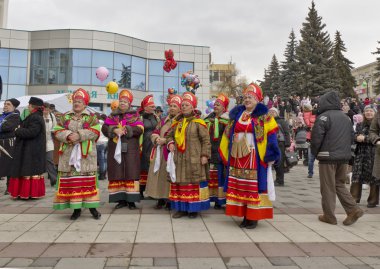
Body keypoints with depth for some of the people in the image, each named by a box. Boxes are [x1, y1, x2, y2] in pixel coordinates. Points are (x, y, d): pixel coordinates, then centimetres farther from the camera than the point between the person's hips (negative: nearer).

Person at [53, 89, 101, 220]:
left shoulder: (91, 117, 5)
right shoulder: (65, 117, 14)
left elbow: (95, 132, -9)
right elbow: (57, 131, 4)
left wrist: (80, 135, -19)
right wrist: (68, 135, -15)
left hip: (86, 154, -2)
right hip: (68, 154, 3)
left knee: (88, 179, 0)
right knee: (70, 180, 1)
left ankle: (92, 206, 9)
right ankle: (76, 208, 10)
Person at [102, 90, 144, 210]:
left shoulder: (135, 115, 6)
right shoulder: (112, 115, 13)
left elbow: (140, 129, -7)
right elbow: (104, 128, 2)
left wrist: (126, 130, -17)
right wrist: (114, 130, -16)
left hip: (130, 149, -2)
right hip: (115, 148, 2)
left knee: (131, 173, -3)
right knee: (117, 173, 2)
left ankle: (131, 200, 3)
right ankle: (121, 199, 10)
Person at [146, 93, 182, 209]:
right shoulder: (163, 121, 18)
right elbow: (154, 133, 19)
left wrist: (165, 140, -16)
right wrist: (157, 139, -3)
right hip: (159, 152, 7)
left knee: (170, 175, -5)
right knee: (159, 174, 7)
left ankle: (170, 200, 6)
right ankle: (161, 199, 17)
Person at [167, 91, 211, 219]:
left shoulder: (198, 122, -3)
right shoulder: (177, 123, 13)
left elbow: (206, 140, -5)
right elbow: (169, 135, 23)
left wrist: (205, 155, -11)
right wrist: (170, 143, 2)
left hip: (194, 159, -5)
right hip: (179, 159, 5)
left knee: (194, 183, 0)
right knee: (179, 182, 8)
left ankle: (194, 208, 12)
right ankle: (181, 208, 18)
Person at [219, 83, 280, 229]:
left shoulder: (263, 116, -3)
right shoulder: (237, 115, 13)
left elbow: (271, 137, -7)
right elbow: (228, 134, 18)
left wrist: (270, 156, -12)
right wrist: (227, 154, 14)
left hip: (254, 157, -5)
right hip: (237, 157, 5)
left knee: (253, 186, -2)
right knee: (239, 187, 6)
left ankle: (253, 217, 9)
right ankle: (245, 216, 18)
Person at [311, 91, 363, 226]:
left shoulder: (324, 117, -11)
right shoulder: (346, 117, 13)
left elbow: (316, 137, -15)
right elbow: (351, 137, 16)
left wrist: (315, 153, 0)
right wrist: (344, 151, 18)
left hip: (328, 157, -7)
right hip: (344, 157, 7)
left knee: (328, 187, 3)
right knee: (339, 184, 19)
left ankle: (329, 216, 10)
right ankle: (353, 209, 9)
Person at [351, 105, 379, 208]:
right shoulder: (359, 124, 12)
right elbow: (354, 136, 10)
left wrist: (365, 138, -15)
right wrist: (357, 137, -11)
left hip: (373, 154, -3)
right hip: (360, 154, 4)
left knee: (373, 178, 2)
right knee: (357, 176, 3)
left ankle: (373, 200, 13)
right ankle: (354, 198, 12)